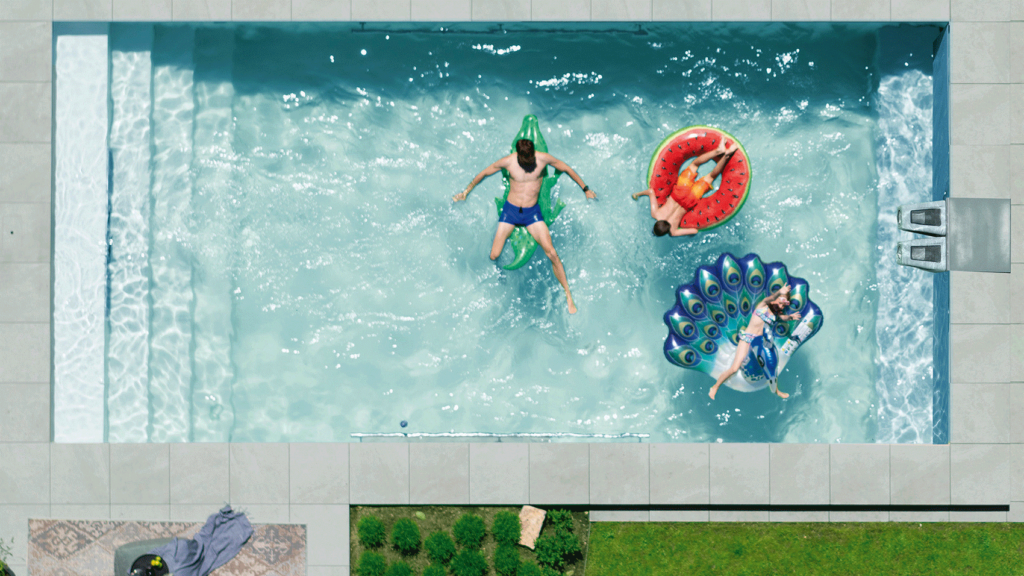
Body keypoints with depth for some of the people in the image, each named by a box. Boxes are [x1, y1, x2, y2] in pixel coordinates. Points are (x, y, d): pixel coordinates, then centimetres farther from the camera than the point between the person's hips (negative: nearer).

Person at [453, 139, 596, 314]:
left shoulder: (543, 158, -11)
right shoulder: (508, 162, -11)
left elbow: (567, 169, 5)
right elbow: (484, 173, 6)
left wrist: (585, 189, 14)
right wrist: (466, 191, 17)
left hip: (532, 212, 0)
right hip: (510, 211, 0)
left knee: (552, 254, -16)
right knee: (494, 256, -11)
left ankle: (568, 295, -5)